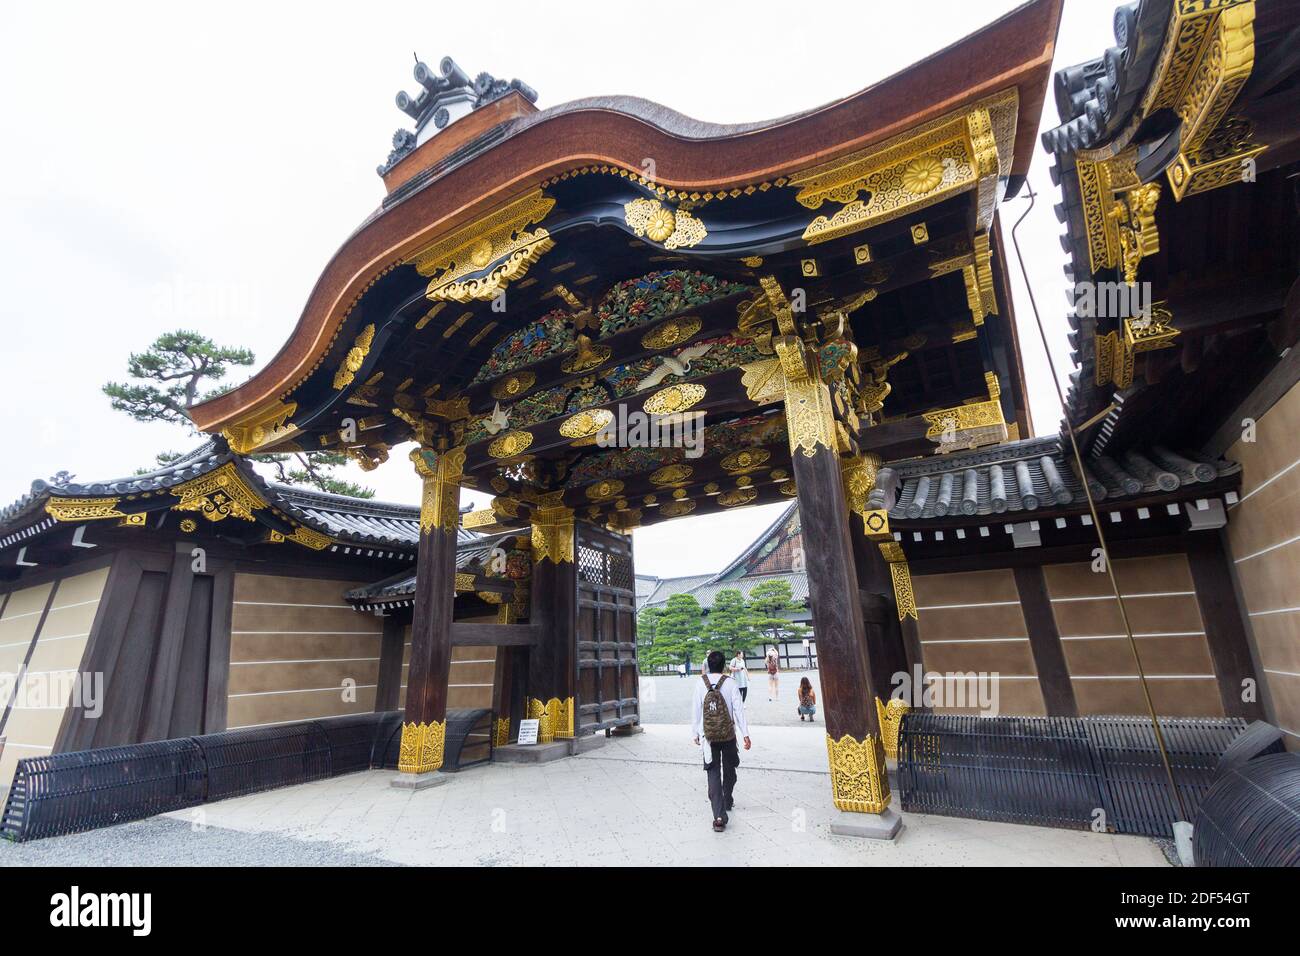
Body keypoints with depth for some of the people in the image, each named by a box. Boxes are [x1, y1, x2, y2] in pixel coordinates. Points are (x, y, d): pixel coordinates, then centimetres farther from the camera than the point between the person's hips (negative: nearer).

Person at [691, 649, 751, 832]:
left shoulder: (700, 684, -7)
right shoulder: (730, 684, -10)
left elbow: (696, 710, -3)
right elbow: (739, 710, -10)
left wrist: (695, 733, 8)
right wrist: (745, 734, -5)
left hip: (709, 736, 0)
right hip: (728, 735, 1)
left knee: (713, 773, 2)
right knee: (729, 769, 22)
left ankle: (719, 816, -8)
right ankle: (727, 801, 41)